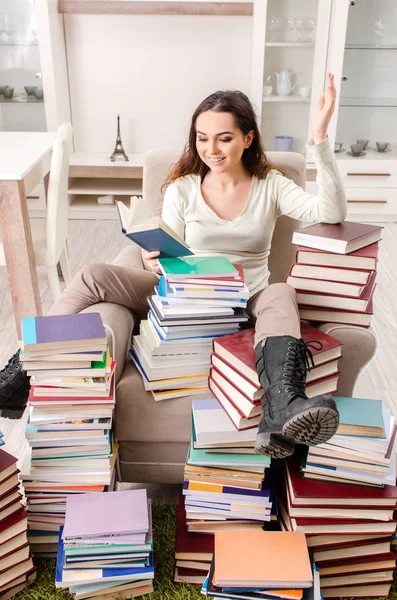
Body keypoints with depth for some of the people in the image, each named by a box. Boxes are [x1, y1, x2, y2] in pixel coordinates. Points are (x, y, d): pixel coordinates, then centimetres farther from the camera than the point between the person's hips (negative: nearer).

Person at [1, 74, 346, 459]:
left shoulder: (271, 185, 4)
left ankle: (281, 410, -61)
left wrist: (319, 139, -22)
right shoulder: (182, 189, 6)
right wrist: (156, 263, -20)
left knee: (281, 295, -38)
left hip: (249, 303, -1)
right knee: (94, 276, -18)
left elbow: (331, 214, -12)